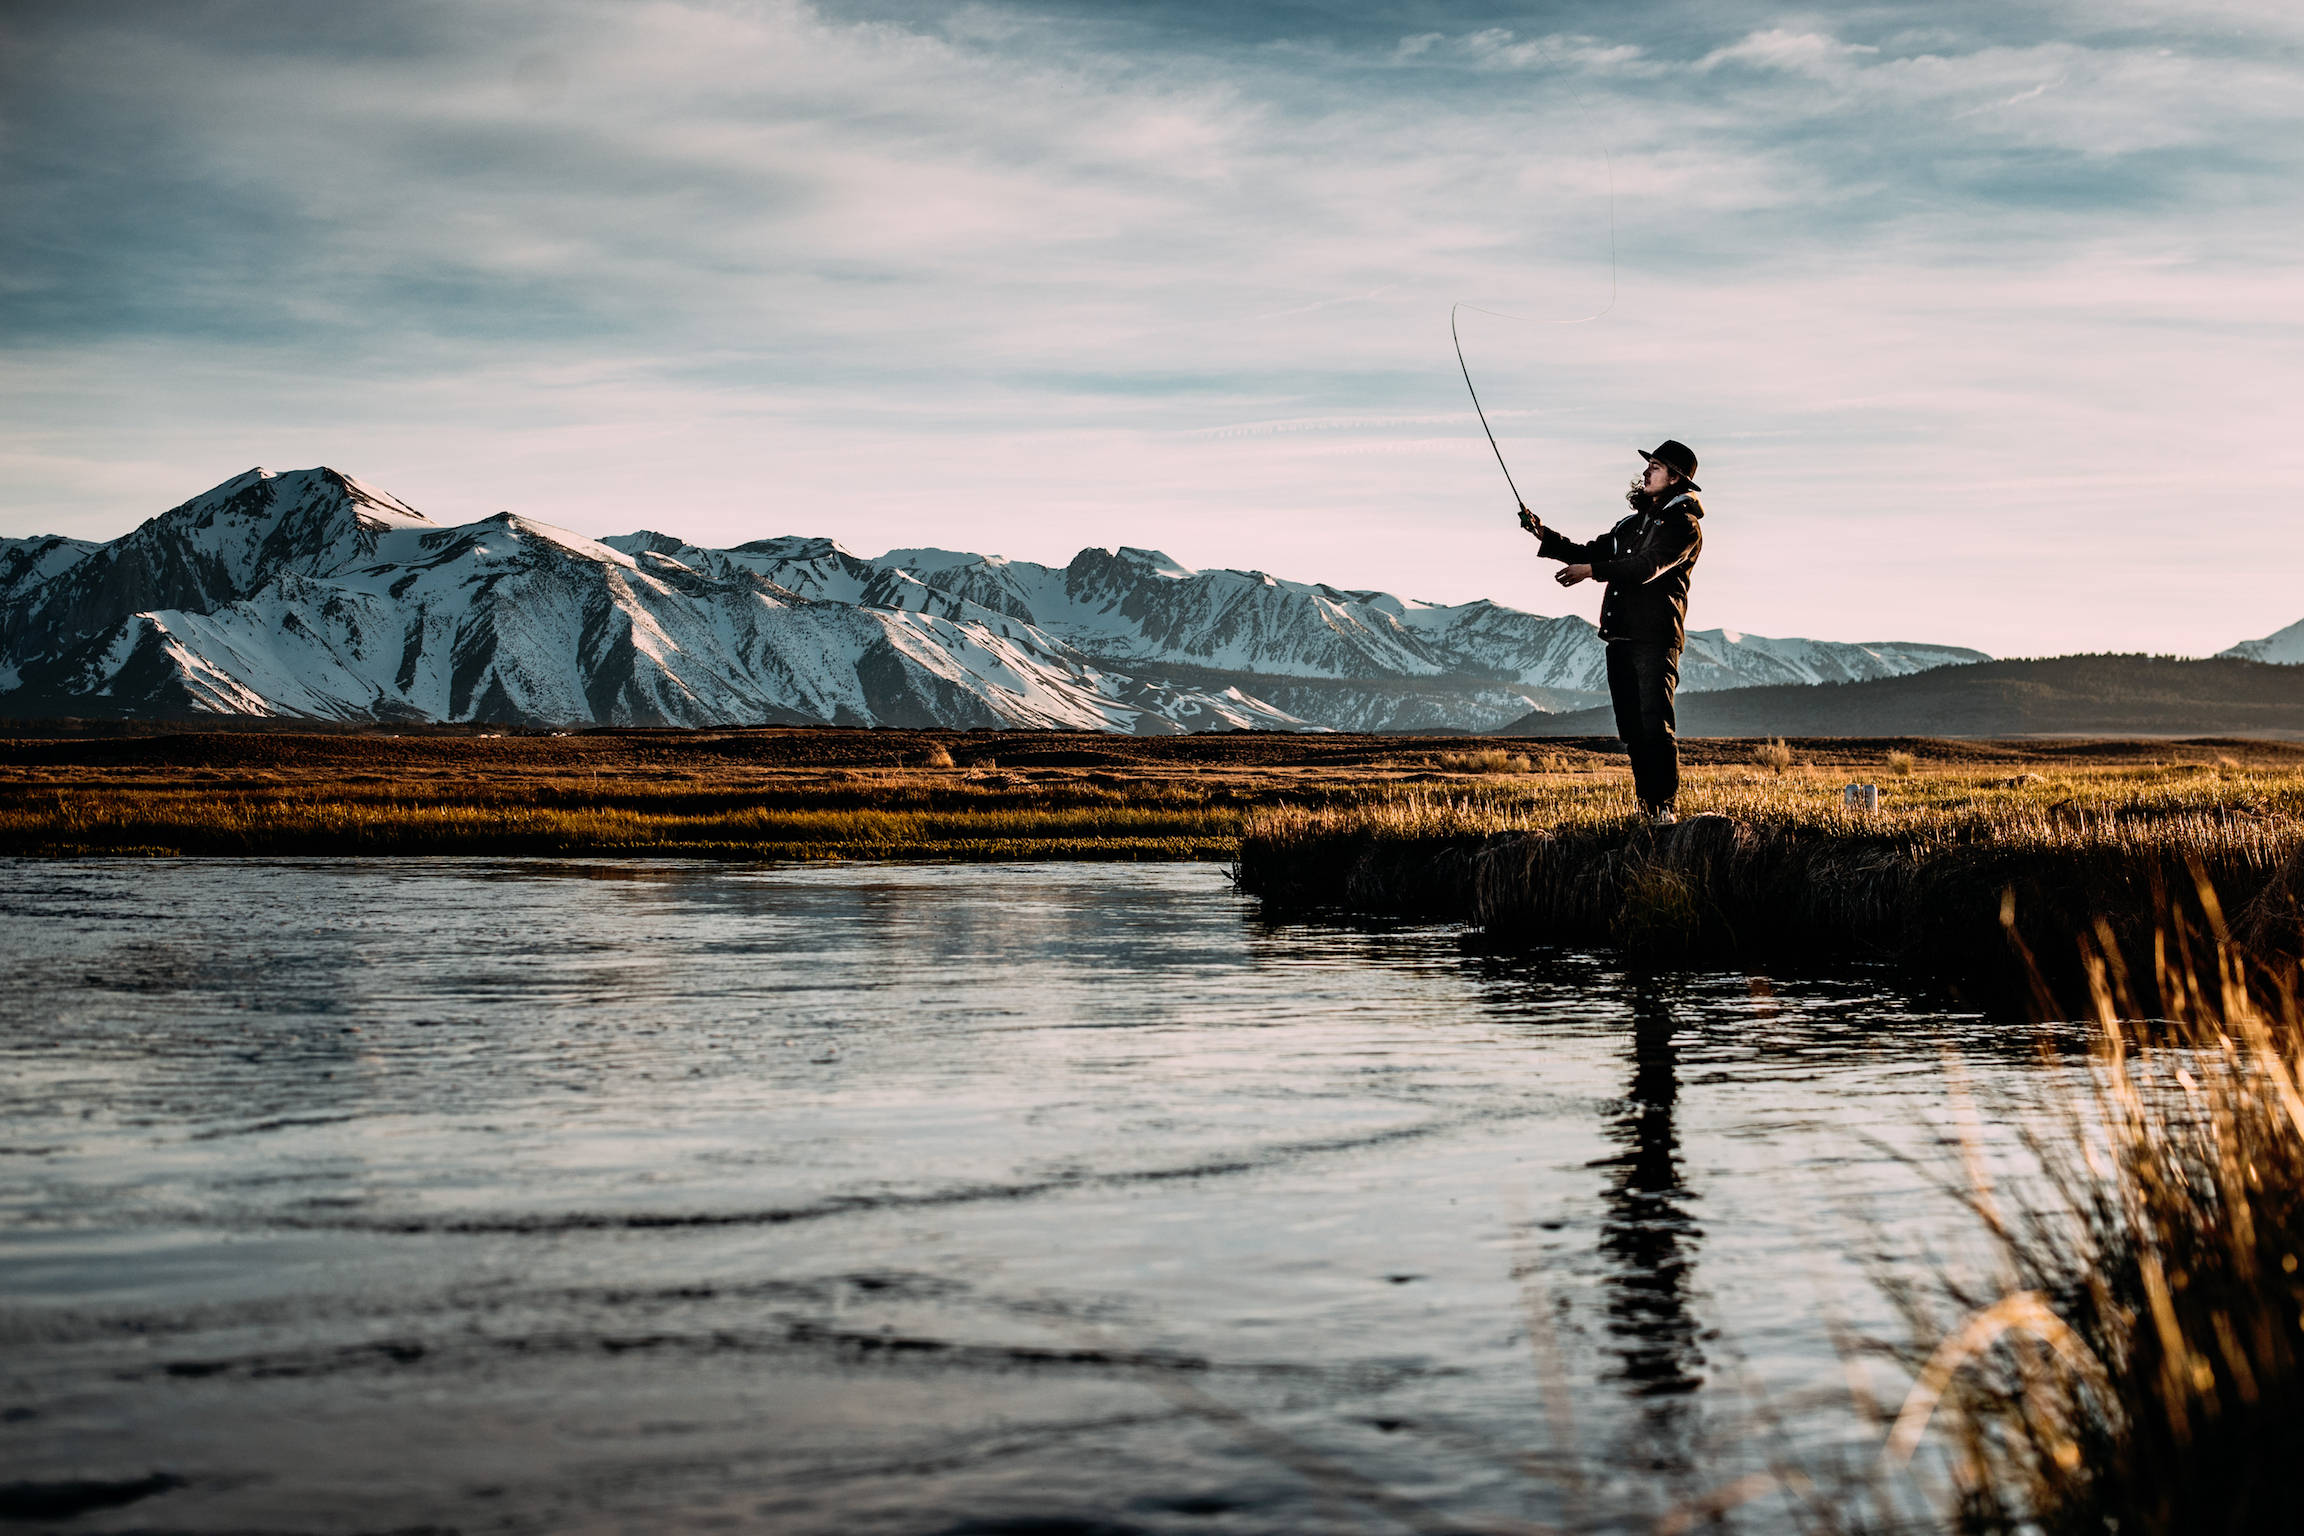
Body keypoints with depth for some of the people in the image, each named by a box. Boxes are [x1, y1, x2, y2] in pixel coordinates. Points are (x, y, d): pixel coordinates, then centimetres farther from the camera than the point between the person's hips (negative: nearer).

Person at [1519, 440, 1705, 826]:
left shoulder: (1683, 524, -3)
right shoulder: (1633, 522, 24)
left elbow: (1648, 565, -19)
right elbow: (1590, 553, 23)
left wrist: (1592, 570, -27)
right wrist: (1545, 537, 10)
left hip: (1656, 638, -8)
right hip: (1621, 637, 8)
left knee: (1655, 723, -15)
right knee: (1632, 728, 6)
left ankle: (1665, 806, -15)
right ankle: (1646, 806, 10)